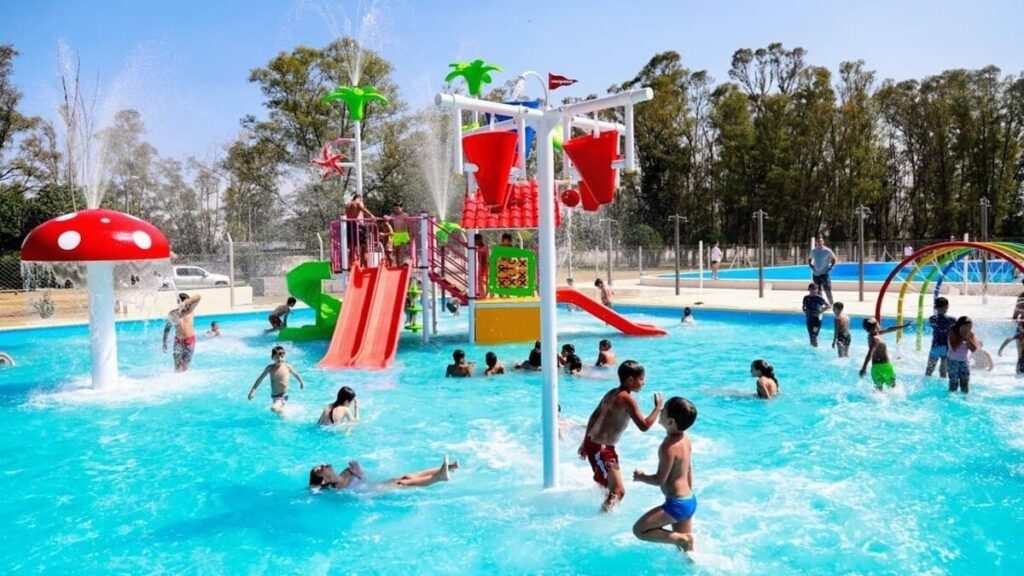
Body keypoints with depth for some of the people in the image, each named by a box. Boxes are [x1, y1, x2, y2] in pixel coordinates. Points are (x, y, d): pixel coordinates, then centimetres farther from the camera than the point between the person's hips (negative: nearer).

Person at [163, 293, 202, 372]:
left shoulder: (190, 310, -3)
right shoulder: (172, 313, 0)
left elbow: (199, 297, -19)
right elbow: (167, 327, 13)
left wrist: (185, 303, -31)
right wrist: (164, 342, 11)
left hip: (190, 341, -1)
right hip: (178, 341, 1)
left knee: (185, 367, 5)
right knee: (177, 368, -7)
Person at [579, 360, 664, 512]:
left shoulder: (612, 393, 11)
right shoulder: (628, 399, -16)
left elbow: (593, 417, 16)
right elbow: (644, 426, -20)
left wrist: (585, 442, 23)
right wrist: (658, 407, -7)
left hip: (592, 443, 10)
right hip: (602, 448, -10)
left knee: (609, 485, 27)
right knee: (618, 491, -7)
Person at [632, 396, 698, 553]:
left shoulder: (669, 446, -23)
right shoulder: (685, 439, 4)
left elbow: (659, 480, -21)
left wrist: (641, 476, -2)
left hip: (677, 504, -10)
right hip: (690, 500, 10)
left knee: (639, 530, -2)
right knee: (686, 547, 20)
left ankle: (682, 539, -6)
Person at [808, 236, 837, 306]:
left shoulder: (827, 251, -5)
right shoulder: (813, 251, 7)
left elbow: (834, 260, 1)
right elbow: (809, 260, 22)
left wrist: (830, 268, -9)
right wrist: (811, 267, 6)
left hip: (824, 274, -4)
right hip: (815, 274, 4)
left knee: (827, 290, -7)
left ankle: (831, 304, 3)